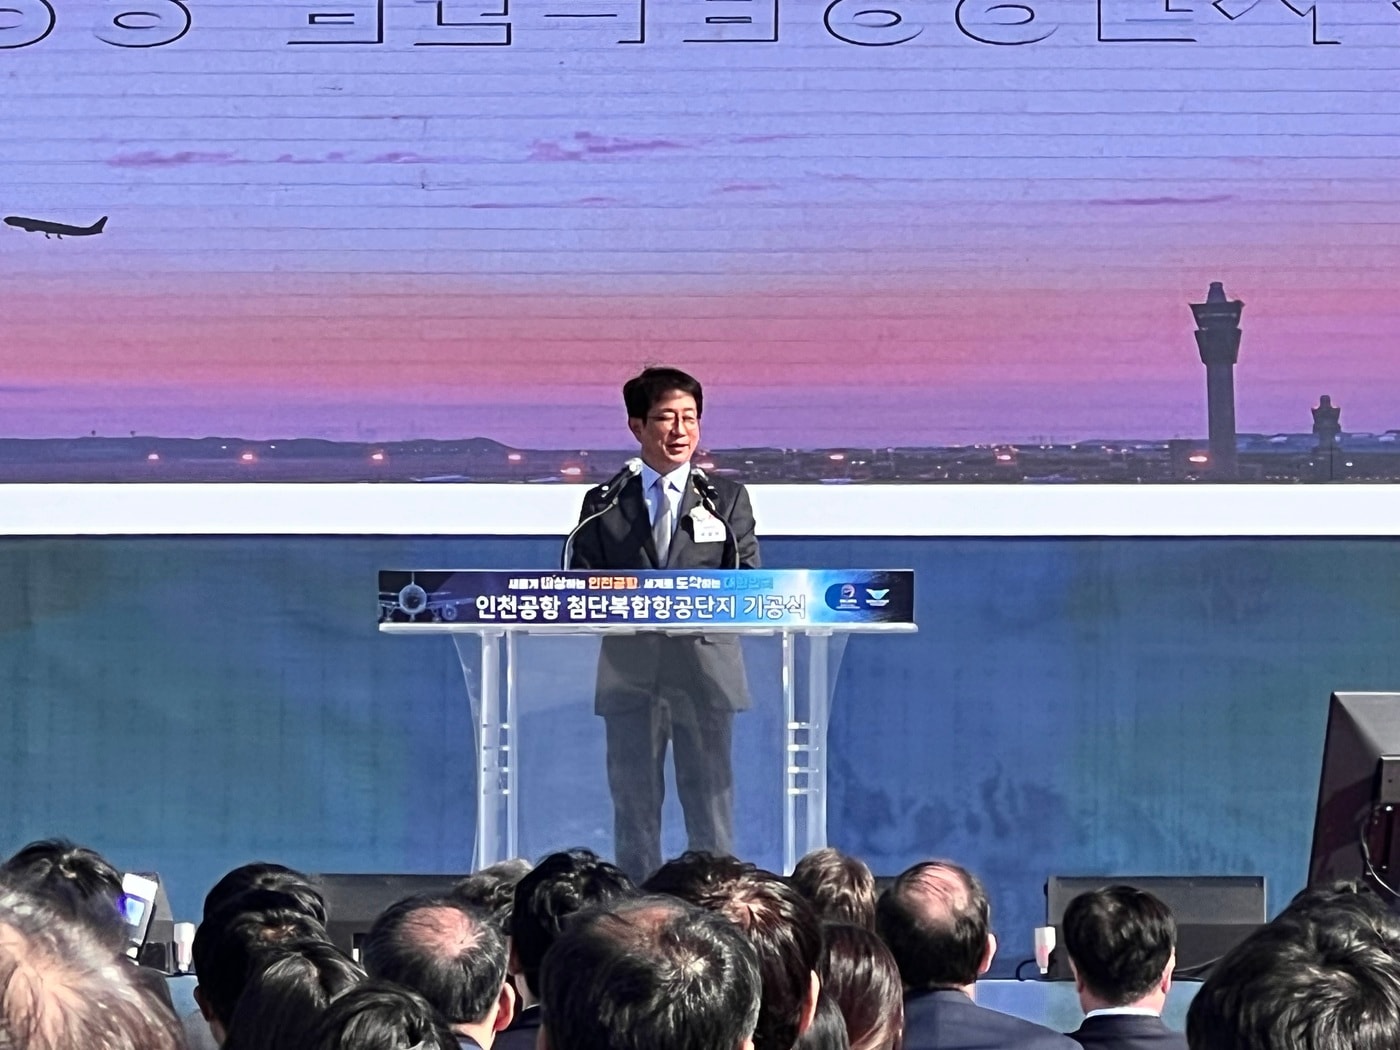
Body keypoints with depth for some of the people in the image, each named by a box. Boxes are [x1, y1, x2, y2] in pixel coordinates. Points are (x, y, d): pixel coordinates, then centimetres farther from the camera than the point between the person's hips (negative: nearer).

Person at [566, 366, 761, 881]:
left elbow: (748, 582, 4)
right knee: (634, 805, 3)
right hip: (629, 672, 1)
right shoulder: (604, 505, 11)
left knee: (711, 805, 1)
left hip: (705, 669, 0)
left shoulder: (728, 498, 12)